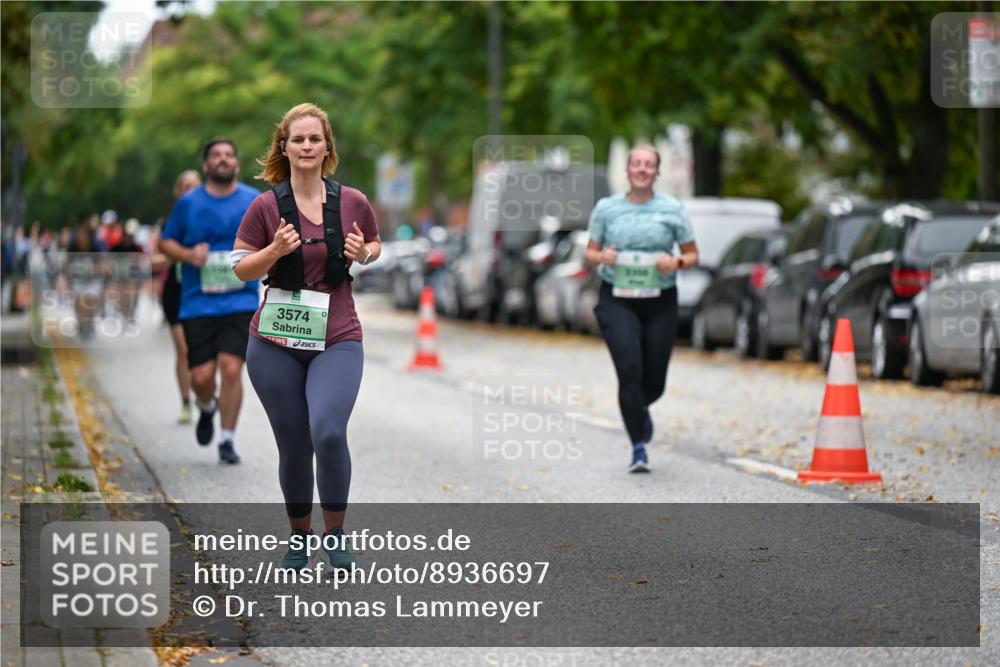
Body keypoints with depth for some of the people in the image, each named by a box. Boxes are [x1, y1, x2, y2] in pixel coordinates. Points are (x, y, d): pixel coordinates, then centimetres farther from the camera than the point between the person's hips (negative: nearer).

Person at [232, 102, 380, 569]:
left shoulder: (353, 202, 1)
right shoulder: (266, 206, -4)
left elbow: (375, 247, 17)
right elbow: (241, 267, 3)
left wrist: (363, 253, -6)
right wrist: (274, 251, -16)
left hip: (337, 340, 0)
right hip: (276, 343, 0)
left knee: (328, 433, -21)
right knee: (293, 445, 6)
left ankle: (335, 532, -2)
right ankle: (298, 536, 27)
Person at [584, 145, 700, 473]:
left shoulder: (672, 209, 3)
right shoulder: (606, 207, 5)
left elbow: (692, 255, 9)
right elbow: (590, 252, 12)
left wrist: (676, 263, -13)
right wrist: (601, 257, -11)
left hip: (660, 302, 1)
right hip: (617, 301, -1)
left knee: (654, 381, 6)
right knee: (629, 370, -17)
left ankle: (639, 408, 44)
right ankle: (638, 448, -10)